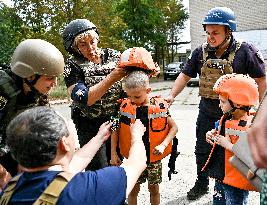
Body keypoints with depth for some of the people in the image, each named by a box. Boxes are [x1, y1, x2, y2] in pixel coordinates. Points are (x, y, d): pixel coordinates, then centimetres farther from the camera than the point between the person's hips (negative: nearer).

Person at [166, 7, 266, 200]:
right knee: (202, 150, 16)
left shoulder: (245, 51, -12)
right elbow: (185, 76, 5)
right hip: (207, 112, 4)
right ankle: (202, 184, 37)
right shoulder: (201, 52, -2)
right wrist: (171, 96, -7)